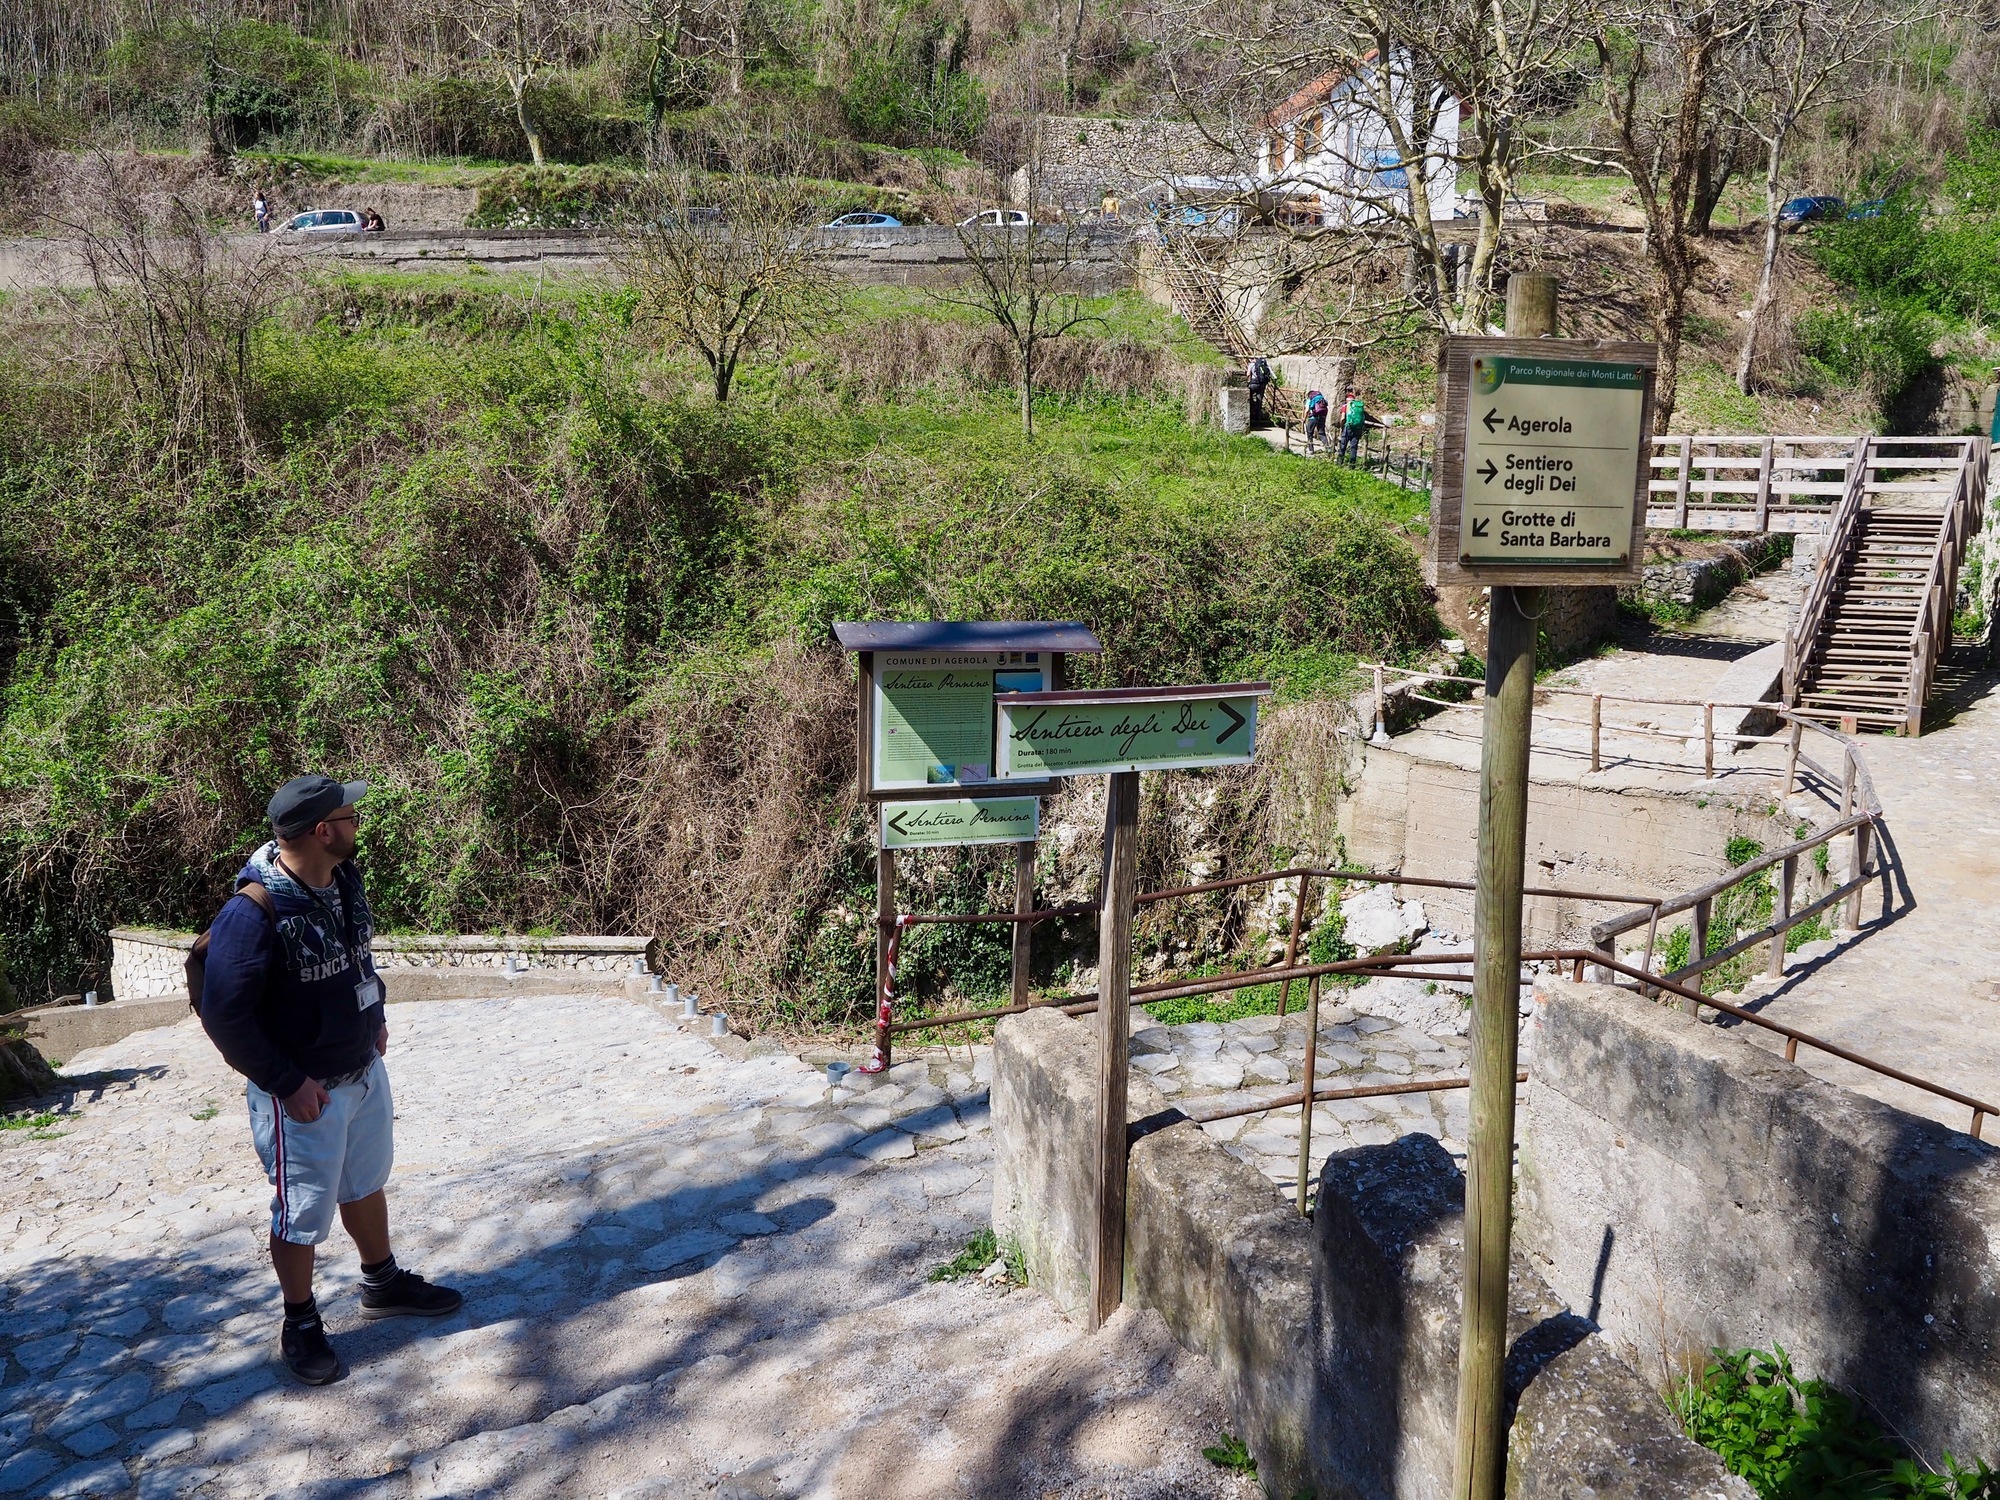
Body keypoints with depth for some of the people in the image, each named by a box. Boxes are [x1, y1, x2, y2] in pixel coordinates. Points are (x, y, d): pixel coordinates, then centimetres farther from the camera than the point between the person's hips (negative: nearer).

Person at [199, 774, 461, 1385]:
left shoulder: (345, 878, -4)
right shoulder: (254, 914, -29)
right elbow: (223, 1015, -24)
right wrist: (288, 1084, -21)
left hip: (364, 1070, 8)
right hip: (305, 1092, -7)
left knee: (365, 1184, 25)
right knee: (304, 1213, 10)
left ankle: (383, 1283, 46)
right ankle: (300, 1326, 32)